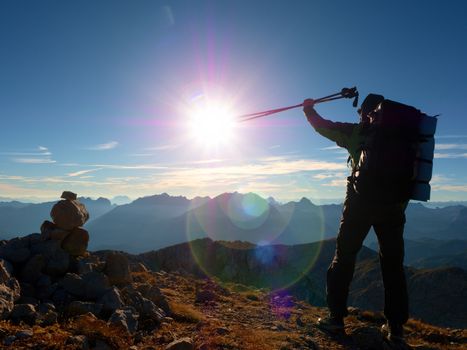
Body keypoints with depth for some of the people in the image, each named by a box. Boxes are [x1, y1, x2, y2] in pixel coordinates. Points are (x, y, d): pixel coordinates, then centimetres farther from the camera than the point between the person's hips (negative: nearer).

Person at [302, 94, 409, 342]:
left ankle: (336, 317, 10)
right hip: (393, 205, 3)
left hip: (361, 200, -3)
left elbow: (323, 127, 13)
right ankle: (396, 326, 14)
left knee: (344, 257, 7)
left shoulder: (357, 132, 4)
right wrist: (401, 205, 17)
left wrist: (309, 109, 29)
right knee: (393, 264, 11)